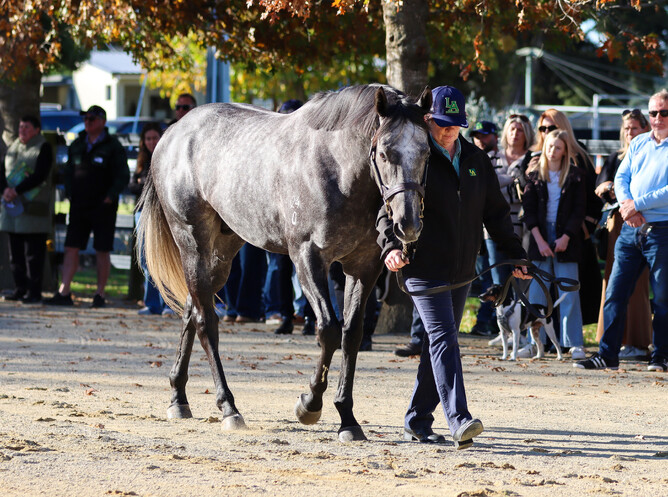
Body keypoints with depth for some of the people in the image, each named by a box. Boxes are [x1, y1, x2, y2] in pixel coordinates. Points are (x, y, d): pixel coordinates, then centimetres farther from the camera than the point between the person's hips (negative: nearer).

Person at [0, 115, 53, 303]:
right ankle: (21, 289, 14)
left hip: (34, 208, -7)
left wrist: (17, 190, -19)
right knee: (15, 252, 7)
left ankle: (34, 291, -4)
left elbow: (40, 176, -15)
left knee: (34, 252, -6)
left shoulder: (43, 148, -4)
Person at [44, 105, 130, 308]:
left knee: (102, 251, 0)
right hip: (79, 206, 4)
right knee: (71, 248, -2)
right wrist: (69, 192, 5)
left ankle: (100, 294, 8)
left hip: (103, 207, -4)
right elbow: (69, 172, 20)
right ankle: (63, 293, -3)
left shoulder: (113, 147, -4)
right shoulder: (77, 145, 12)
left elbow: (123, 176, -6)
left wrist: (110, 197, -16)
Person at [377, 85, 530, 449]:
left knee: (440, 343, 11)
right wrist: (390, 246, -29)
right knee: (442, 338, -16)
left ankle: (418, 422, 20)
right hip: (424, 266, -6)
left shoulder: (476, 160, 11)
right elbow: (389, 210, -11)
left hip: (462, 269, 6)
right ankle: (459, 421, -26)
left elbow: (496, 212, 18)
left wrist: (515, 254, 14)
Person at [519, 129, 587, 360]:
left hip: (566, 239, -2)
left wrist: (565, 238, -10)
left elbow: (579, 210, 0)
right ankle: (534, 342, 5)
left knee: (569, 294, -4)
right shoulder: (535, 176, 7)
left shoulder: (575, 176, 3)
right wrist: (539, 240, -7)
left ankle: (575, 344, -2)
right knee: (536, 292, 1)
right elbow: (528, 210, 3)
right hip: (540, 236, 2)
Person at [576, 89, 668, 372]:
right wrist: (626, 205, -8)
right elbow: (621, 177, 11)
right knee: (615, 293, 1)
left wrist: (637, 205, -15)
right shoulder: (638, 144, 15)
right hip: (631, 230, 5)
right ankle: (607, 355, 3)